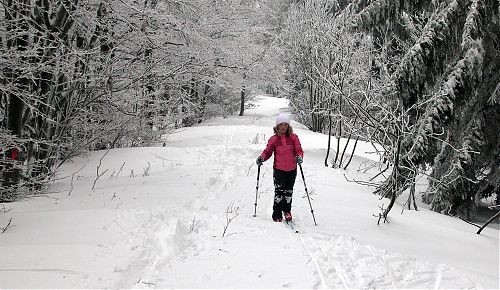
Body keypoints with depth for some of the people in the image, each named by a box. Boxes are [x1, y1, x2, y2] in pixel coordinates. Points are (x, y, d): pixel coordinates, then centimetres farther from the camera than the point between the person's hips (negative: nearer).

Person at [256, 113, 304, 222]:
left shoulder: (294, 137, 0)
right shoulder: (273, 139, 0)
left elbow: (299, 150, 0)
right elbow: (268, 151, 4)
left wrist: (299, 157, -22)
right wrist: (262, 157, -15)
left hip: (292, 170, 2)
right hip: (278, 169, -1)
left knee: (288, 191, 13)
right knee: (279, 192, -7)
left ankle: (287, 210, 33)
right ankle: (277, 215, 2)